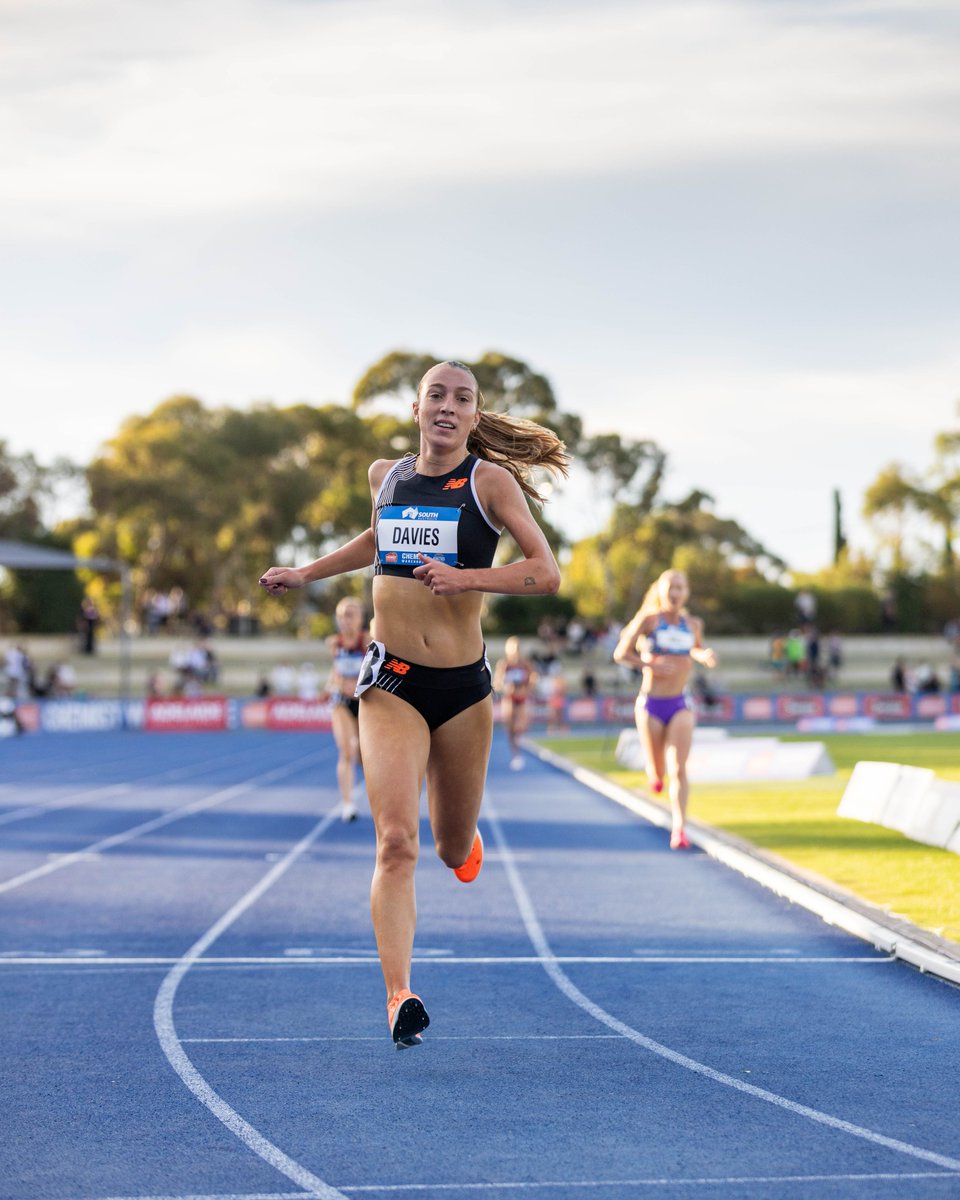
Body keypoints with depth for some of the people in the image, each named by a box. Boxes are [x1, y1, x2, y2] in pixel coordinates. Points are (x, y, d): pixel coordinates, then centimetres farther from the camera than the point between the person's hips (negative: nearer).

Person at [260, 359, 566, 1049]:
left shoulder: (489, 480, -5)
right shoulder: (387, 475, 6)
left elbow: (547, 574, -12)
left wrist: (466, 578, -24)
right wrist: (306, 574, 31)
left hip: (464, 685, -1)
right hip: (391, 682, 1)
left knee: (454, 847, 15)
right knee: (396, 842, -17)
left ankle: (465, 837, 53)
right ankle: (400, 998, -21)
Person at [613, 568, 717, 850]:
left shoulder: (693, 624, 4)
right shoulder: (649, 620, -7)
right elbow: (621, 654, -4)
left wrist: (705, 656, 2)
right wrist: (651, 664, -18)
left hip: (680, 705, 2)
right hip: (651, 704, -2)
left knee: (678, 769, -15)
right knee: (658, 775, 8)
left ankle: (679, 829, -16)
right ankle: (655, 773, 45)